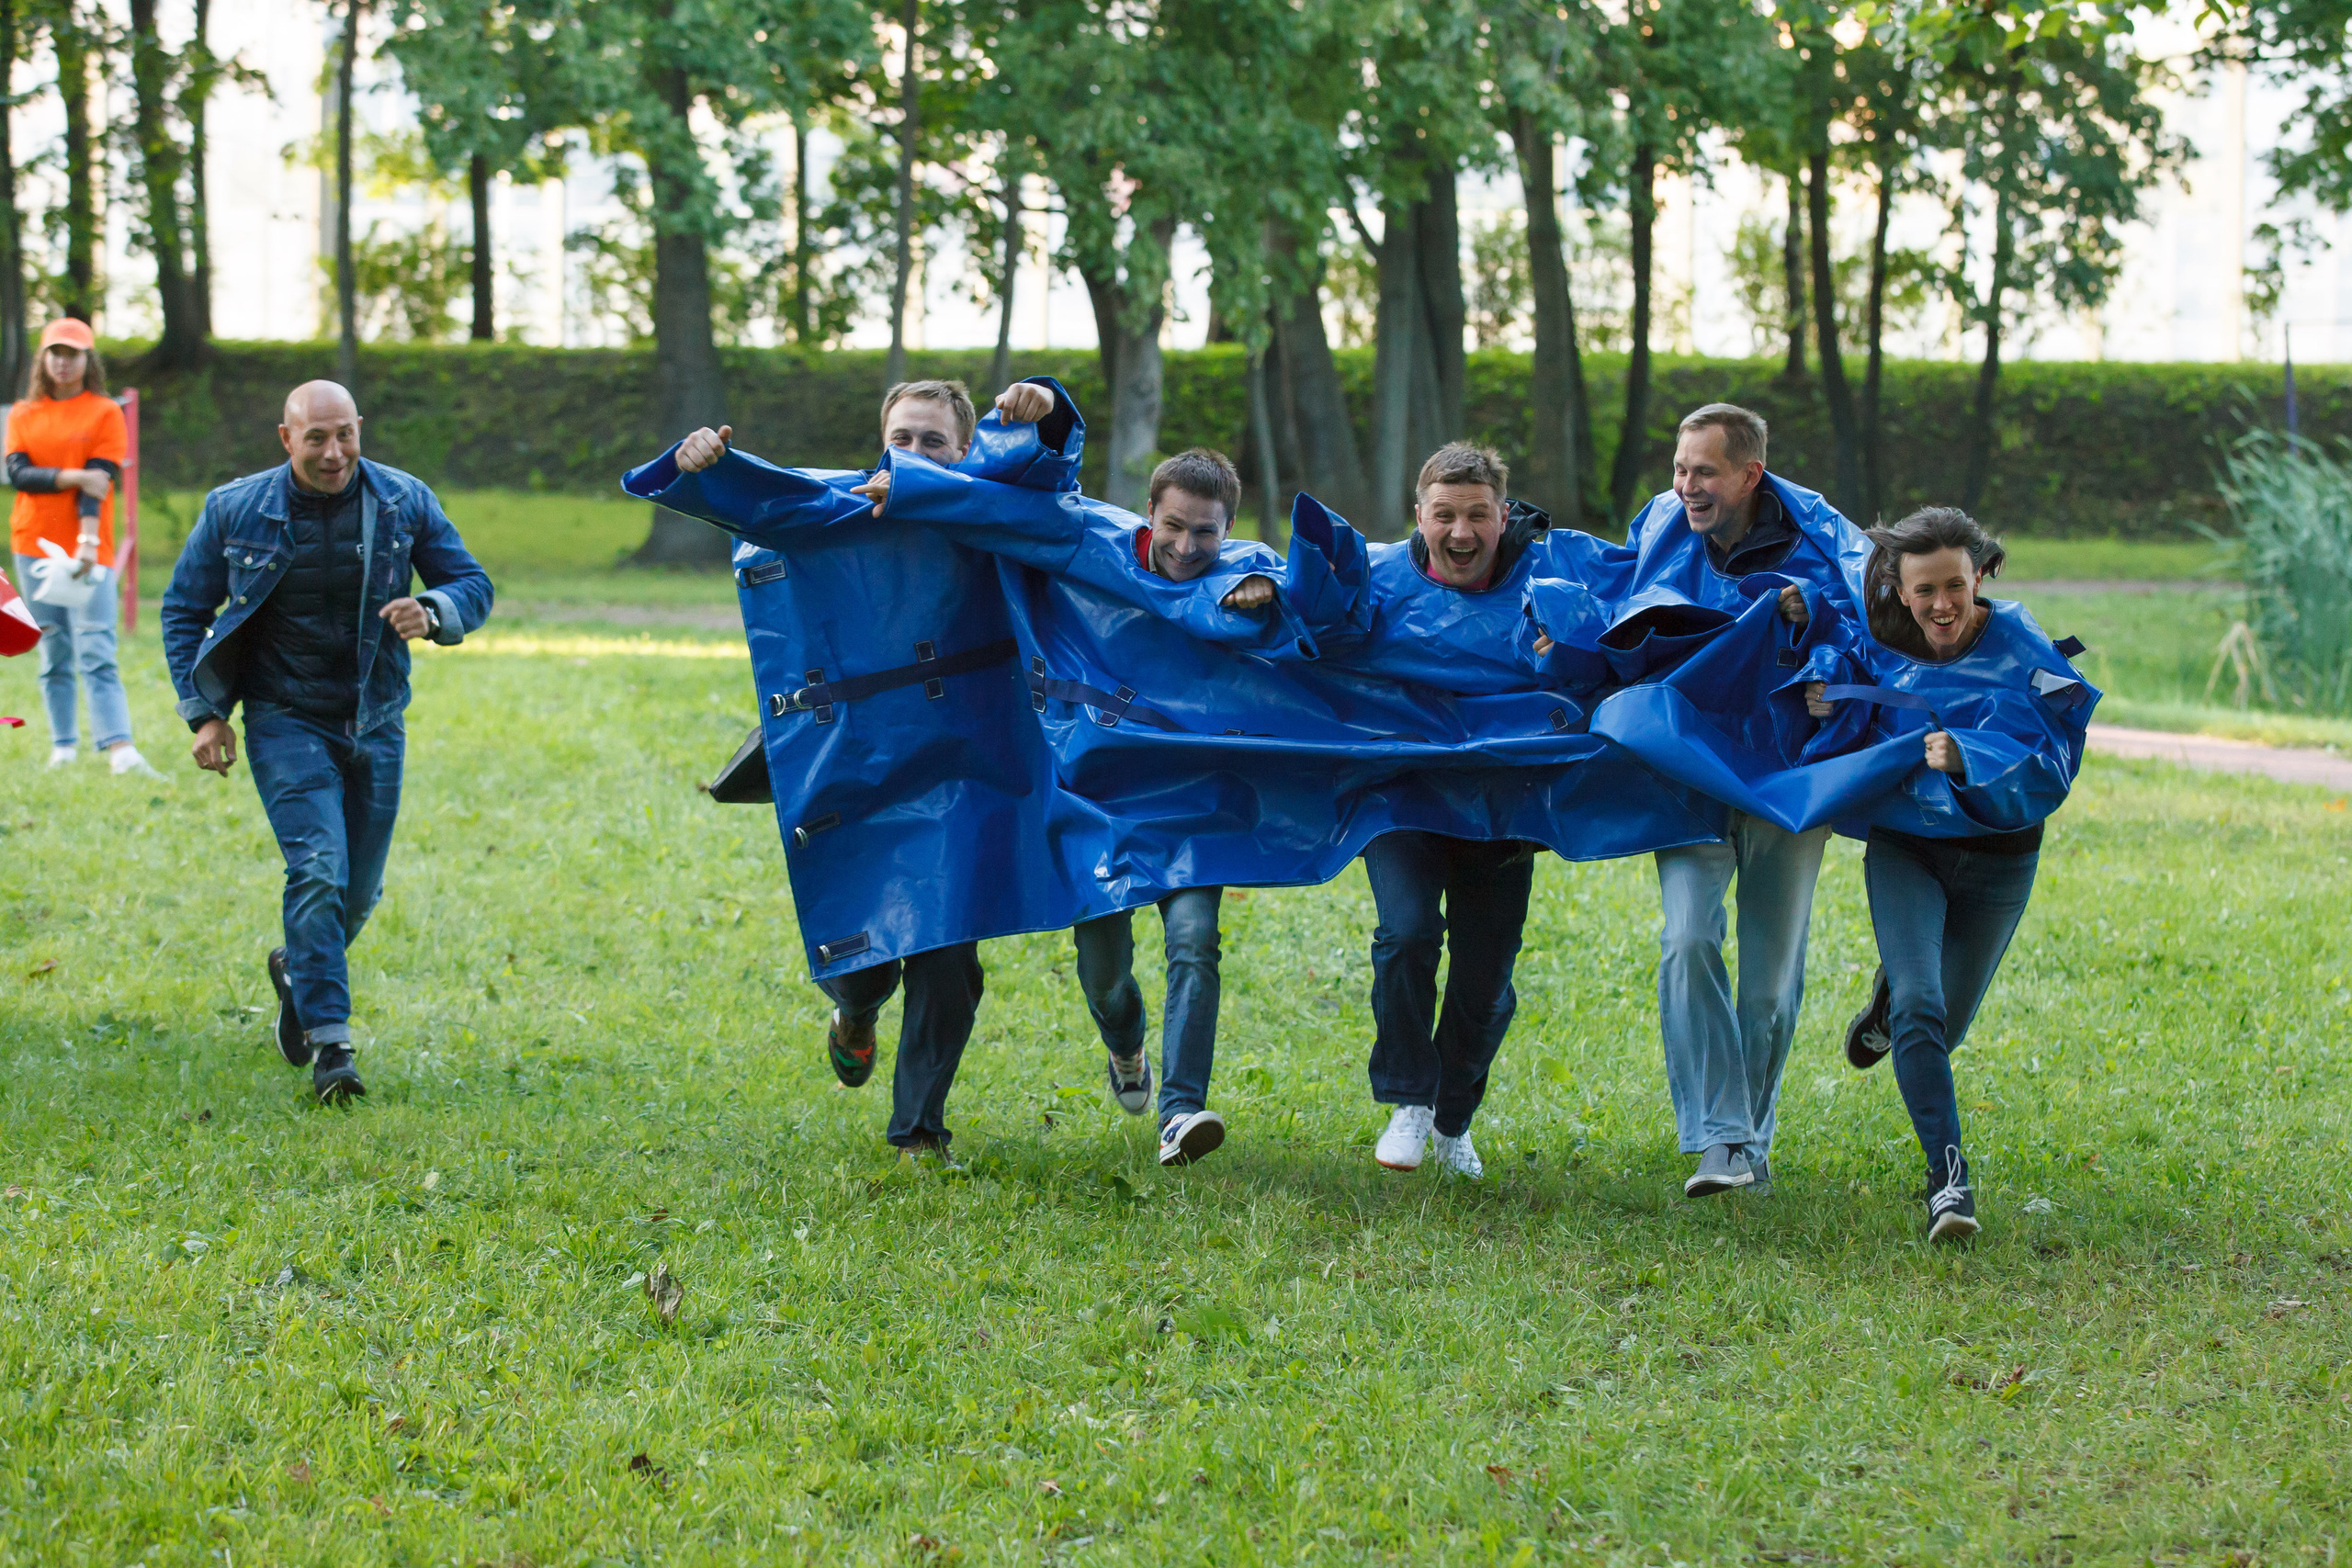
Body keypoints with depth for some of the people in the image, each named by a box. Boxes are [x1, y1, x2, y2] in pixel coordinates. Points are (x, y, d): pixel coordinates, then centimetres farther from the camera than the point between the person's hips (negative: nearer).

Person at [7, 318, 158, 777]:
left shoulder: (105, 413, 3)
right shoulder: (23, 415, 12)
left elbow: (100, 481, -7)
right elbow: (19, 474, -2)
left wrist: (88, 539, -20)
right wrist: (75, 476, -16)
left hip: (88, 549, -3)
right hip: (34, 547, 3)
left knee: (97, 653, -13)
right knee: (53, 653, 5)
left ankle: (120, 750, -23)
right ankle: (63, 746, 10)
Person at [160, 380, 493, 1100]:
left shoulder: (405, 502, -3)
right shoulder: (235, 511, -5)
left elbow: (473, 585, 1)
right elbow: (184, 608, 5)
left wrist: (432, 611, -23)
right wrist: (202, 712, -3)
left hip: (374, 722, 3)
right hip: (284, 718, -3)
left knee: (357, 890, 10)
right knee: (317, 868, -19)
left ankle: (300, 972, 41)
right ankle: (328, 1040, -17)